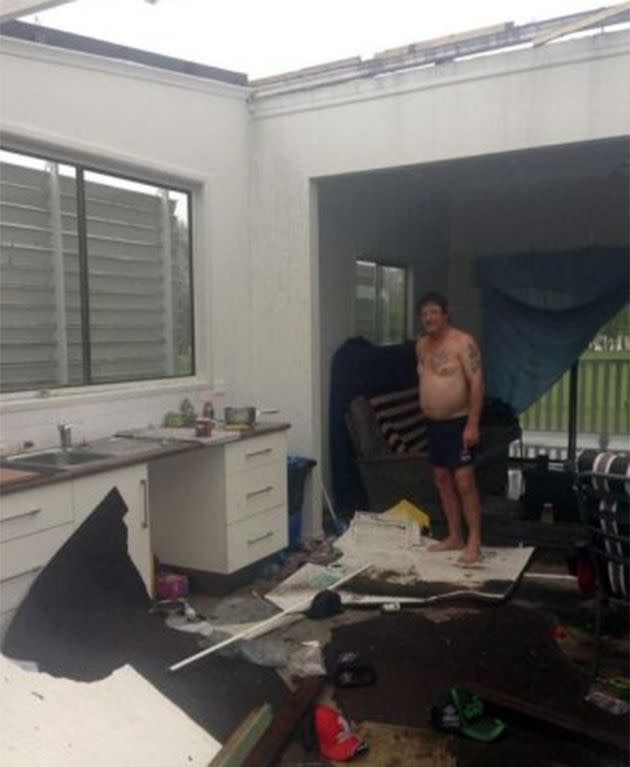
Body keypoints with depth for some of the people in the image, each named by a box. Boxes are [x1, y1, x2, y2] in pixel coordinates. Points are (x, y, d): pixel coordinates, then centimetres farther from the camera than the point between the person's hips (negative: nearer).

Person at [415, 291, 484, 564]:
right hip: (433, 424, 8)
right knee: (442, 479, 12)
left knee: (464, 482, -8)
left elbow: (477, 383, -17)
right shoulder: (421, 345, 9)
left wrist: (472, 424, -22)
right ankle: (455, 537, 22)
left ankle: (474, 543, -1)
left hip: (458, 423, -8)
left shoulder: (463, 342, -13)